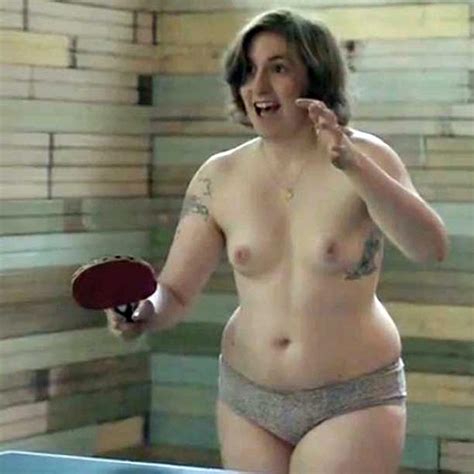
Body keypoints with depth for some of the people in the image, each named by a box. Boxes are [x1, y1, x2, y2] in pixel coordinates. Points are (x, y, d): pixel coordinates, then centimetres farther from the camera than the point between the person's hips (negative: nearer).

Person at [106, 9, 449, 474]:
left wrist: (353, 165, -35)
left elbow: (430, 248, -24)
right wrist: (146, 312, -21)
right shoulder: (219, 177, -1)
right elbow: (175, 291, 1)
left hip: (354, 404, -3)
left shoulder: (365, 158, -9)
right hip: (248, 402, 3)